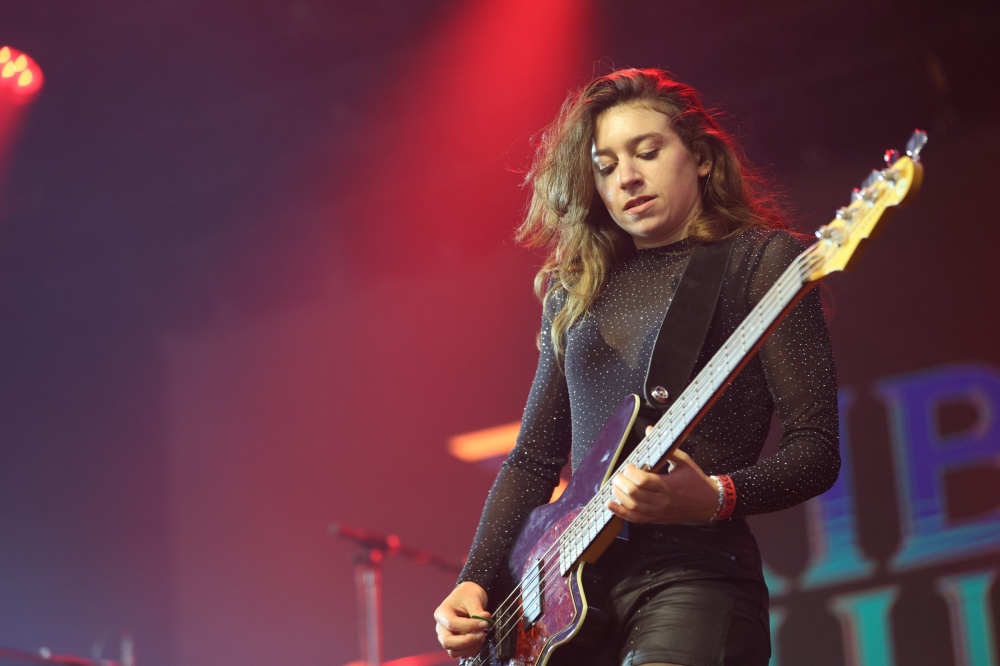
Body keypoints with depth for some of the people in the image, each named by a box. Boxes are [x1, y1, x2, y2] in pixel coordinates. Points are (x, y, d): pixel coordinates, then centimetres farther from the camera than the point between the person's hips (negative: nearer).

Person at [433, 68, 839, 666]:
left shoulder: (761, 260, 4)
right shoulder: (577, 291, 20)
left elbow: (816, 449, -3)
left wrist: (713, 499, -20)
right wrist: (475, 584, 9)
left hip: (693, 576, -5)